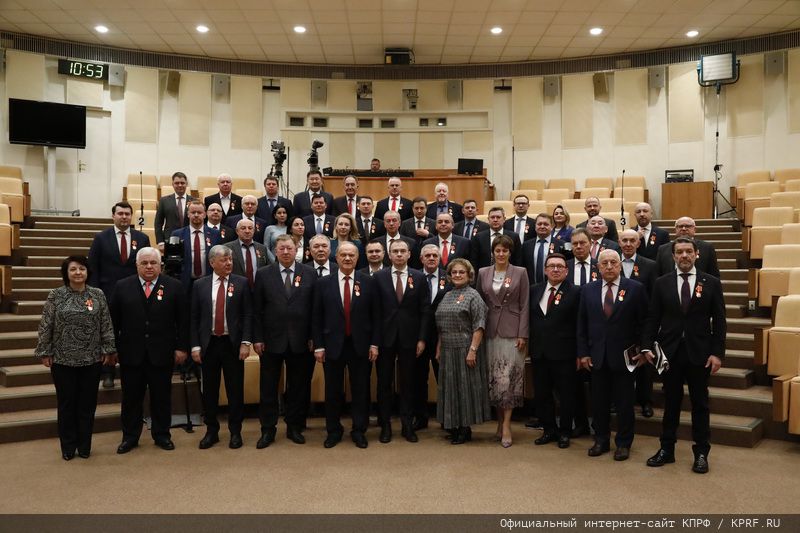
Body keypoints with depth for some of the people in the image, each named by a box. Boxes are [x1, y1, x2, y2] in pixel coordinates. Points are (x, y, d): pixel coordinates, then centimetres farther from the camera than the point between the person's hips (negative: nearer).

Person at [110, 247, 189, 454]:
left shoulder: (174, 287, 0)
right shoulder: (122, 287, 3)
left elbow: (183, 321, 0)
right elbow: (114, 320, 5)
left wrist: (182, 347, -3)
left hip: (162, 354, -1)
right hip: (131, 353, 1)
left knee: (162, 397, 10)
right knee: (131, 398, 11)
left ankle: (161, 435, 25)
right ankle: (130, 437, 26)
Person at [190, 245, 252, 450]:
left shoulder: (241, 283, 0)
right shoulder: (199, 285, 4)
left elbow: (248, 315, -2)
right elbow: (194, 318, 4)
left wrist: (245, 342, -10)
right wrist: (195, 346, -2)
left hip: (233, 343, -1)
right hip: (208, 344, 1)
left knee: (235, 389, 5)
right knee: (209, 389, 10)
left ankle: (235, 431, 19)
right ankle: (211, 431, 24)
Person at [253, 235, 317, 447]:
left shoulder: (310, 274, 2)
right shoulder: (263, 274, 2)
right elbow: (257, 310, 2)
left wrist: (313, 337, -3)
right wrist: (257, 338, -4)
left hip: (300, 341, 0)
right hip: (272, 340, 0)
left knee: (298, 387, 10)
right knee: (268, 387, 7)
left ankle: (294, 427, 25)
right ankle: (268, 429, 21)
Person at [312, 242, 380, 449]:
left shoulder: (368, 282, 1)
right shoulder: (323, 283, 1)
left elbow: (375, 315, 2)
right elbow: (316, 317, 1)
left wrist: (374, 343, -3)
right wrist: (318, 346, -3)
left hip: (360, 346, 0)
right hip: (333, 345, 0)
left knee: (360, 391, 8)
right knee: (333, 391, 10)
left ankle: (359, 431, 23)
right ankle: (333, 431, 26)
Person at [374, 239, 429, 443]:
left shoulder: (419, 277, 2)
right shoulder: (379, 277, 1)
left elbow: (424, 311, 1)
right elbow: (375, 310, -1)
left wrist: (421, 338, -4)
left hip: (409, 338, 0)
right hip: (385, 337, 0)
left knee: (407, 383, 8)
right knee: (384, 382, 8)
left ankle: (407, 425, 19)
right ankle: (385, 425, 19)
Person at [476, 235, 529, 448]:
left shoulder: (520, 273, 1)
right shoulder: (483, 273, 9)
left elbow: (524, 305, -1)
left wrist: (523, 334, -7)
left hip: (512, 332, -3)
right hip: (491, 331, 3)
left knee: (508, 378, -7)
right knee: (494, 379, 5)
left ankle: (506, 424, -1)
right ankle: (500, 421, 18)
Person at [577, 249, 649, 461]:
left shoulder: (635, 288, -2)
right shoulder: (588, 290, 6)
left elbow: (644, 322, -1)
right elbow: (582, 324, 7)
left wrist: (643, 350, -5)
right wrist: (583, 352, 2)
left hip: (624, 355, -2)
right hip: (597, 356, 3)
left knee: (624, 402, 7)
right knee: (599, 401, 10)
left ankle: (623, 443, 22)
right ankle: (601, 440, 25)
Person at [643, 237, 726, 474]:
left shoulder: (711, 283, 1)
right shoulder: (662, 283, 3)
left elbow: (719, 321, 0)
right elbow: (653, 318, 3)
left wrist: (717, 353, -7)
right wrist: (648, 346, -6)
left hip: (699, 352, -1)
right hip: (670, 352, 1)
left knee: (700, 403, 8)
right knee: (671, 402, 10)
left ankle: (701, 453, 21)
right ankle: (666, 449, 21)